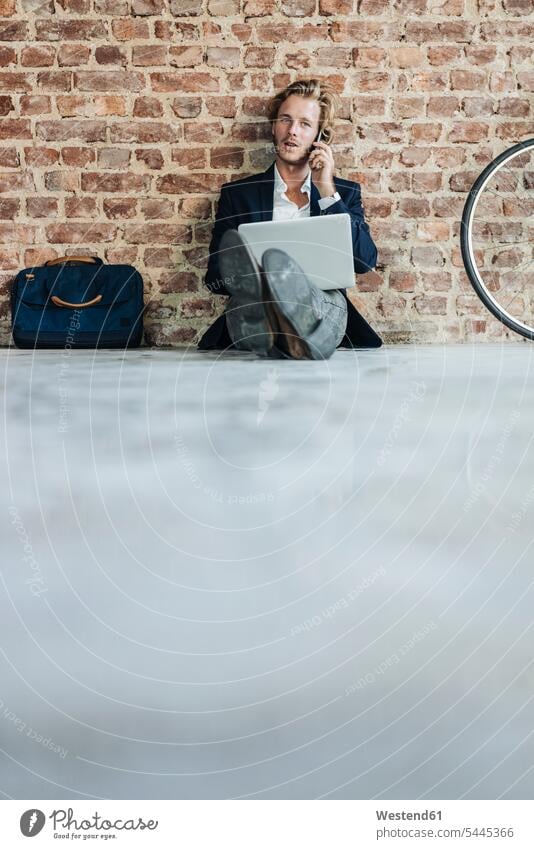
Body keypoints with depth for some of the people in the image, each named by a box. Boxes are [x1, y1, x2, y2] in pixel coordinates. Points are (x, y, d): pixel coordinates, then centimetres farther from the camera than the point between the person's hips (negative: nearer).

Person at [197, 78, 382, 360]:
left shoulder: (345, 192, 19)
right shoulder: (238, 193, 17)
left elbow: (365, 261, 3)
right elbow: (215, 276, 9)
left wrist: (327, 191, 0)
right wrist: (259, 282, -14)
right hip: (257, 313, 0)